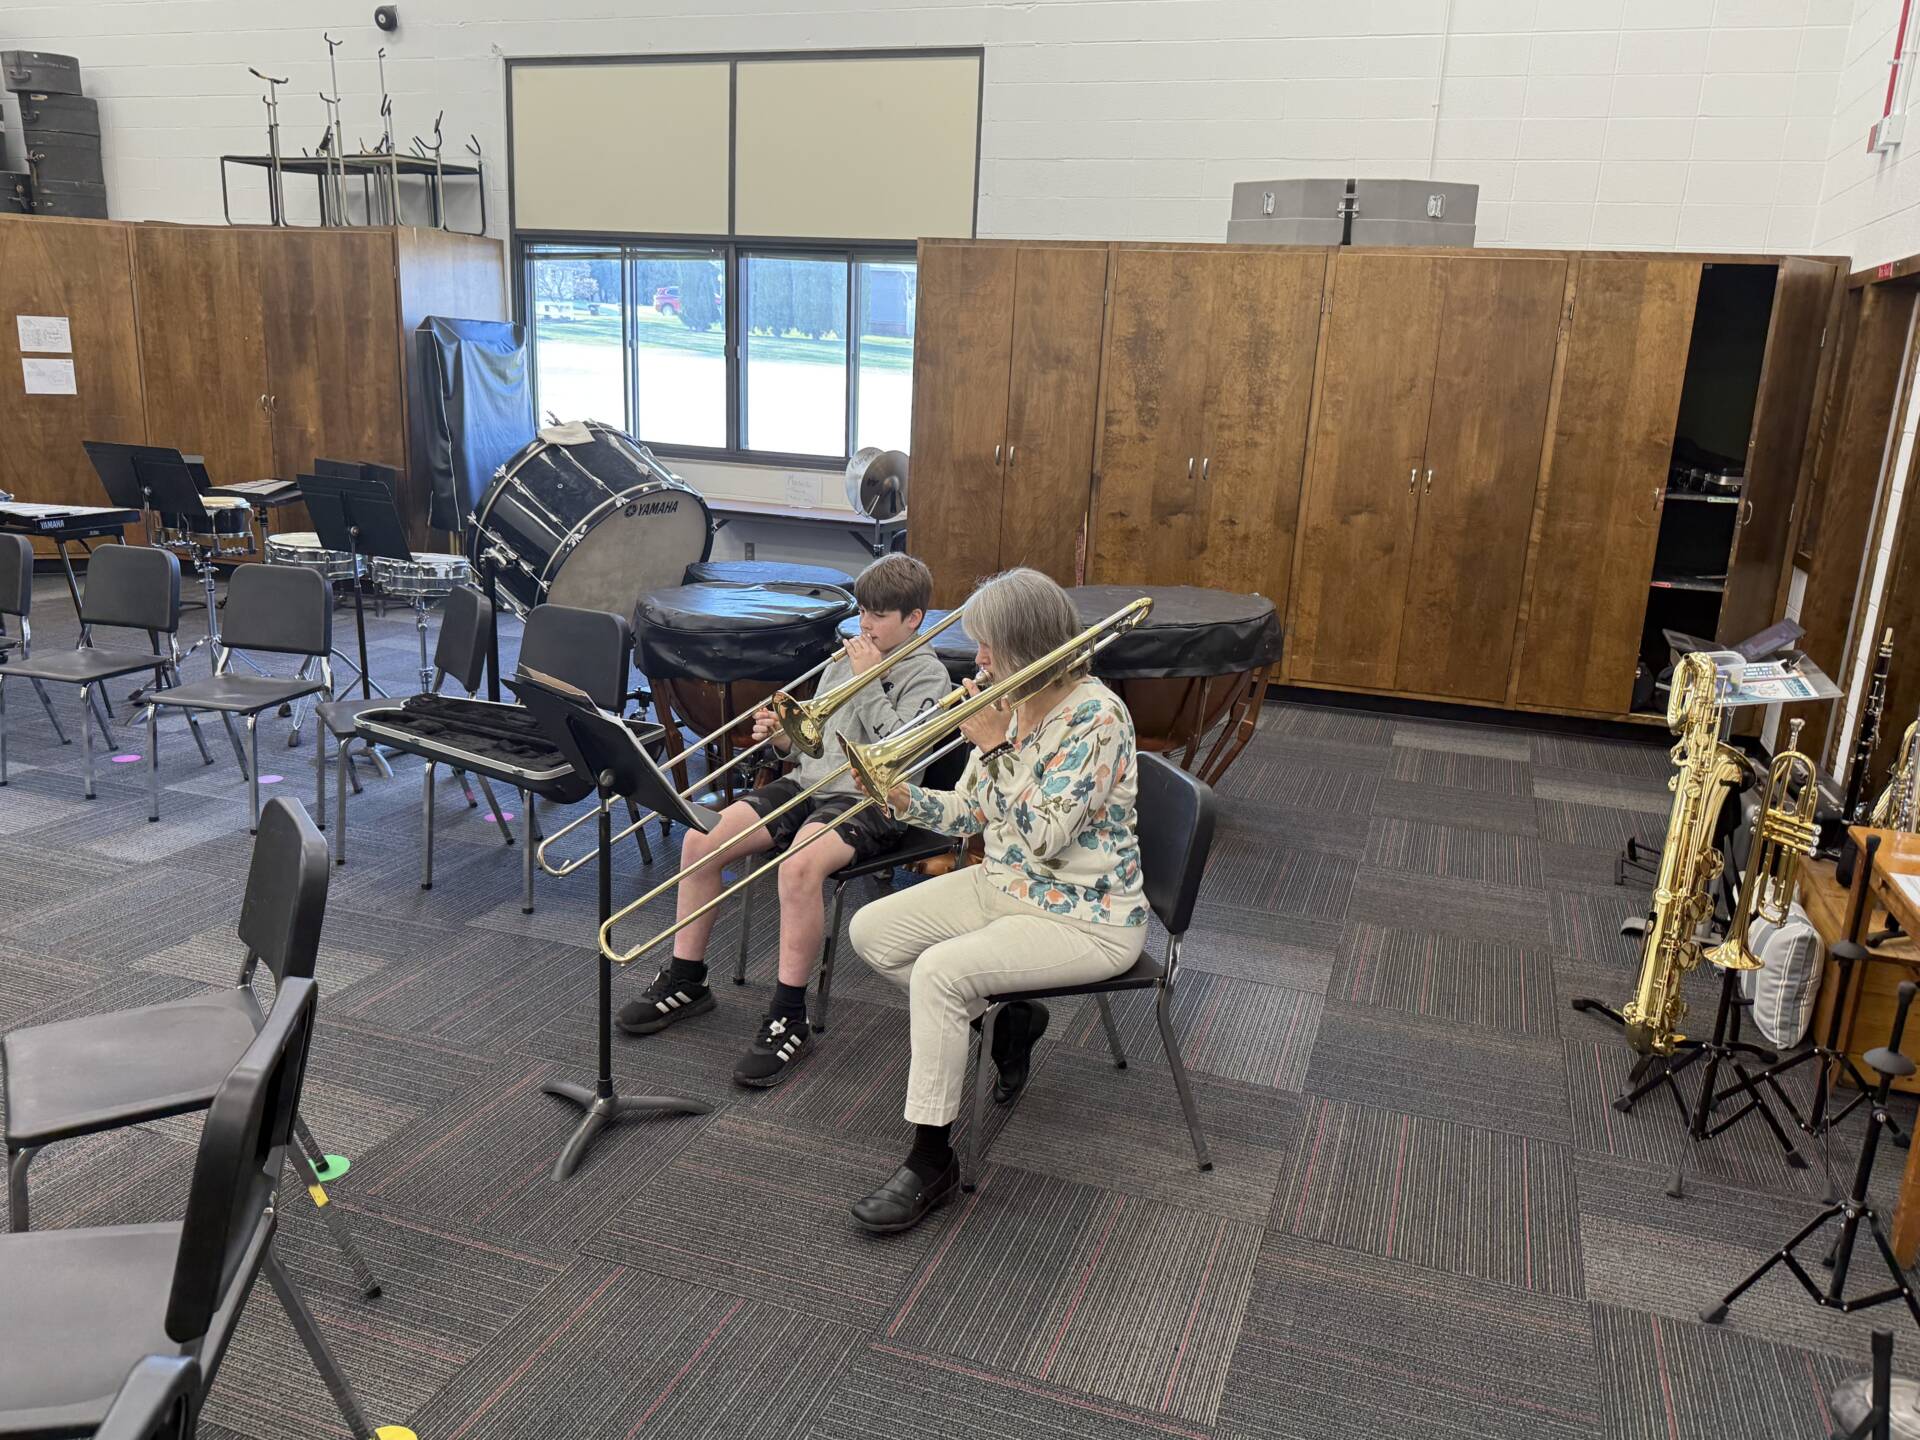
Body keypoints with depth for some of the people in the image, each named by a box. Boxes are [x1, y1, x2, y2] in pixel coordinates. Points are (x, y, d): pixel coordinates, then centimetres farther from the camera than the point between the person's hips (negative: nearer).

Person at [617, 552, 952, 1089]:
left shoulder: (926, 674, -2)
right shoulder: (844, 659, 19)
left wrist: (867, 680, -13)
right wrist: (783, 737, 5)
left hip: (868, 799, -7)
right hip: (807, 782, 7)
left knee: (799, 865, -36)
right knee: (700, 840, -10)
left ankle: (789, 1018, -23)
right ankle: (685, 982, 5)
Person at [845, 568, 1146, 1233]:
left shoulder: (1095, 716, -22)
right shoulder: (1010, 703, 3)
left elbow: (1045, 836, -27)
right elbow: (968, 813, 7)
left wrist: (994, 745, -23)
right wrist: (899, 796, -10)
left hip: (1086, 918, -9)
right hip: (1003, 884, 9)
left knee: (941, 969, -28)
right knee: (871, 931, 1)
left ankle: (931, 1160, -14)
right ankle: (1006, 1019, 15)